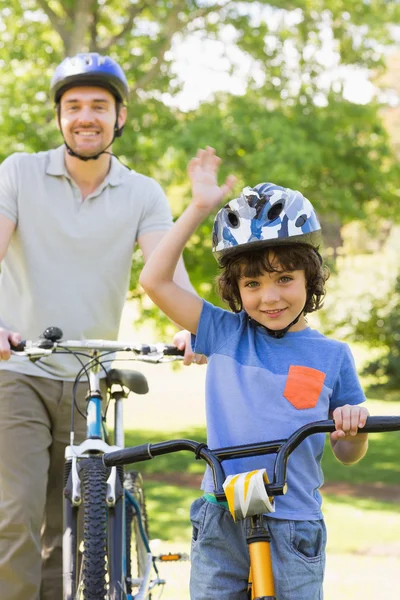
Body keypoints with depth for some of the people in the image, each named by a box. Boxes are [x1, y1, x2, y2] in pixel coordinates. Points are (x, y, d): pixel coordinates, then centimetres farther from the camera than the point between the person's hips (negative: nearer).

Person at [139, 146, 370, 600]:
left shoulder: (332, 356, 1)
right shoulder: (226, 333, 2)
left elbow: (346, 455, 8)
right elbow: (155, 280, -4)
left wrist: (354, 428, -16)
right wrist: (199, 208, -6)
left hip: (293, 532, -1)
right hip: (219, 525, 1)